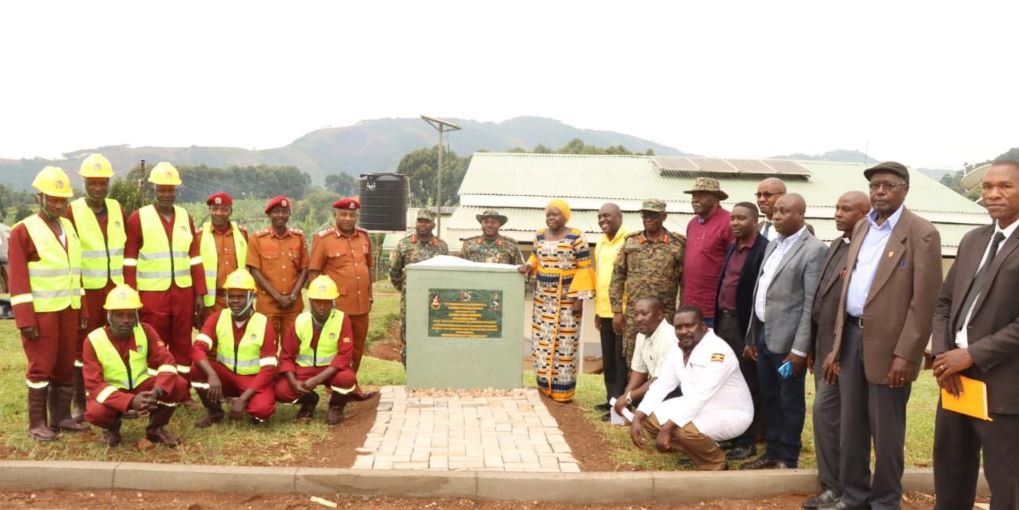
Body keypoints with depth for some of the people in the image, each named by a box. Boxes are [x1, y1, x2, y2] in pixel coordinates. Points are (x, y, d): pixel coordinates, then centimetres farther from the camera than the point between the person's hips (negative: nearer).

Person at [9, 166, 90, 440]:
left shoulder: (69, 227, 12)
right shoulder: (22, 231, -7)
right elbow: (17, 279, -11)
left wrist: (83, 308, 13)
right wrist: (25, 318, -16)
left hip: (69, 309, 6)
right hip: (41, 311, -6)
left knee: (66, 365, 9)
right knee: (42, 366, -2)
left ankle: (61, 416, 19)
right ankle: (37, 423, 8)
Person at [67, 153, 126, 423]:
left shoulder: (117, 209, 8)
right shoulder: (73, 211, -5)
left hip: (116, 288, 4)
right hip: (86, 290, -3)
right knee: (82, 345, 6)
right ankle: (79, 402, 16)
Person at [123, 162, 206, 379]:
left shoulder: (186, 217, 8)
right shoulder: (138, 218, -2)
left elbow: (195, 259, 9)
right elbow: (130, 262, -3)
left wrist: (200, 295, 4)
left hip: (184, 294, 3)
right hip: (151, 295, -3)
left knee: (183, 346, 10)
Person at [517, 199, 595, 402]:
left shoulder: (576, 237, -10)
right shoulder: (540, 236, 7)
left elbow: (584, 269, -10)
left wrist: (579, 297, -14)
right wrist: (529, 265, -2)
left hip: (566, 298, -5)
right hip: (543, 297, 6)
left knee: (564, 342, -2)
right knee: (542, 341, 7)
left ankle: (562, 390, 6)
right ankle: (544, 386, 18)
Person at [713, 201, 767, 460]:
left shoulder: (764, 250, -13)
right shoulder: (731, 247, 14)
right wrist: (717, 317, 13)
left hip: (744, 325, -8)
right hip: (724, 321, 8)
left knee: (746, 384, 3)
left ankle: (747, 441, 13)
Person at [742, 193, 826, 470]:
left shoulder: (813, 250, -11)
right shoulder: (773, 244, 13)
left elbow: (811, 303, -15)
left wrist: (800, 348, -17)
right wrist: (751, 337, 15)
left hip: (786, 338, -7)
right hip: (763, 333, 7)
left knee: (790, 401, 6)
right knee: (769, 398, 15)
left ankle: (787, 459, 18)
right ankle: (772, 452, 27)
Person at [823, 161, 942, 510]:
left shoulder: (921, 233, -9)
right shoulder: (861, 228, 13)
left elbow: (924, 301, -13)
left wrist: (905, 355, -17)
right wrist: (837, 343, 12)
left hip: (887, 344, -6)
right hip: (852, 336, 6)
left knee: (886, 432, 6)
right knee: (850, 427, 14)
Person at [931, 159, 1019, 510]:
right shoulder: (972, 240, 12)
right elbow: (944, 302, 13)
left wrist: (972, 355, -17)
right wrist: (942, 354, -1)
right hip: (956, 375, 7)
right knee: (950, 470, 18)